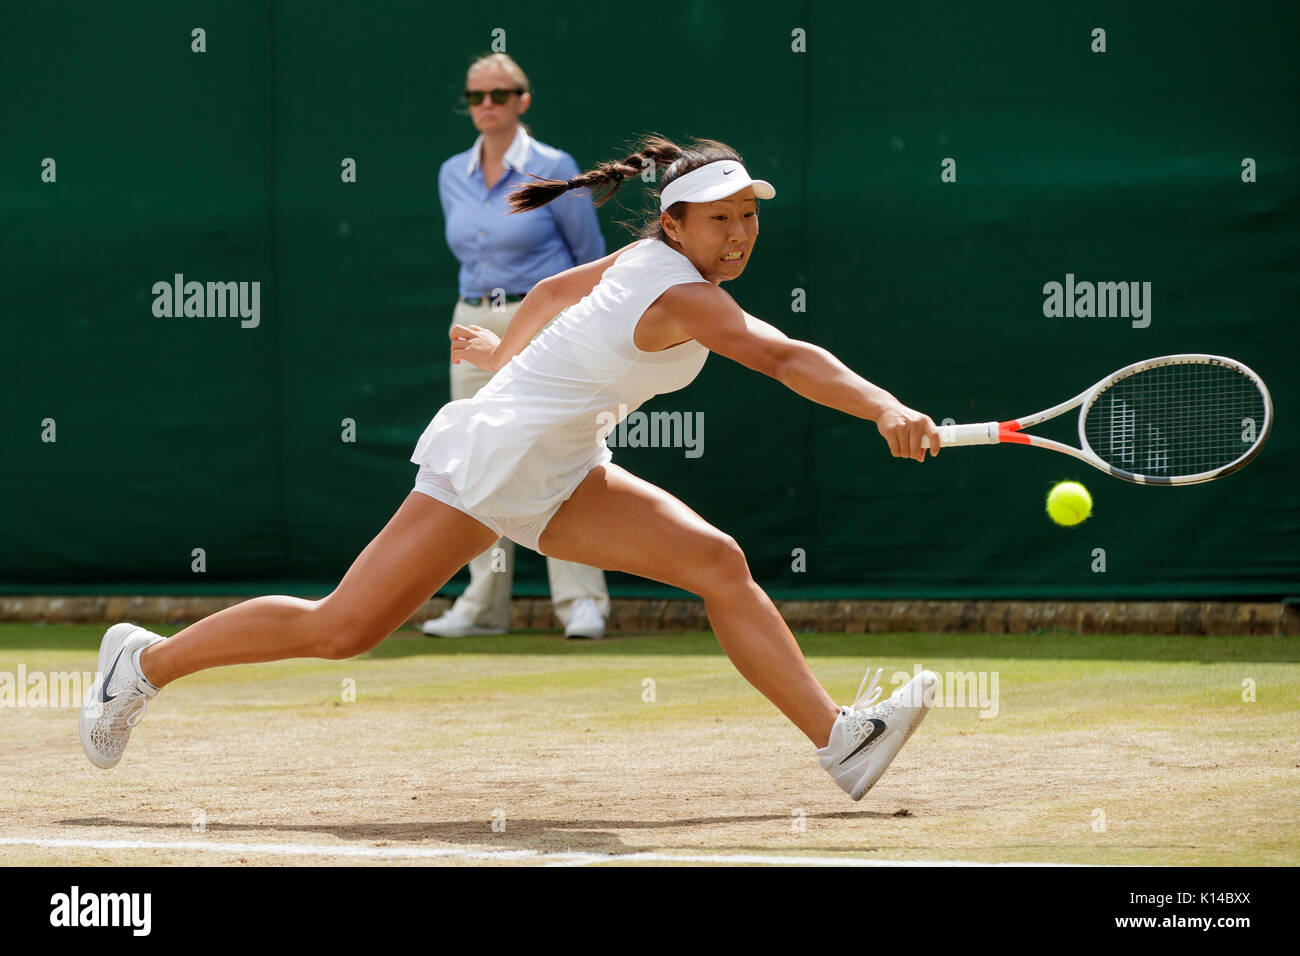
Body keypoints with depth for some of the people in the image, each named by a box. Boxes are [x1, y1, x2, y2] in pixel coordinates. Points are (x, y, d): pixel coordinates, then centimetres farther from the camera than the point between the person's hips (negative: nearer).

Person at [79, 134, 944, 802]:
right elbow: (785, 359, -38)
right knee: (342, 628, -7)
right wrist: (885, 412, -49)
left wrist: (503, 350, 40)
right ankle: (146, 661, 10)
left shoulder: (643, 261, 5)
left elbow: (561, 289, 23)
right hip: (490, 461, -10)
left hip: (557, 477, 10)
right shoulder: (682, 297, -23)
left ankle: (838, 739, -10)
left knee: (719, 564, -7)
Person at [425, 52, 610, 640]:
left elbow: (591, 255, 3)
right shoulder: (452, 176, 9)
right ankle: (483, 606, 9)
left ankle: (582, 602, -8)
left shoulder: (554, 170, -5)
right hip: (474, 327, 5)